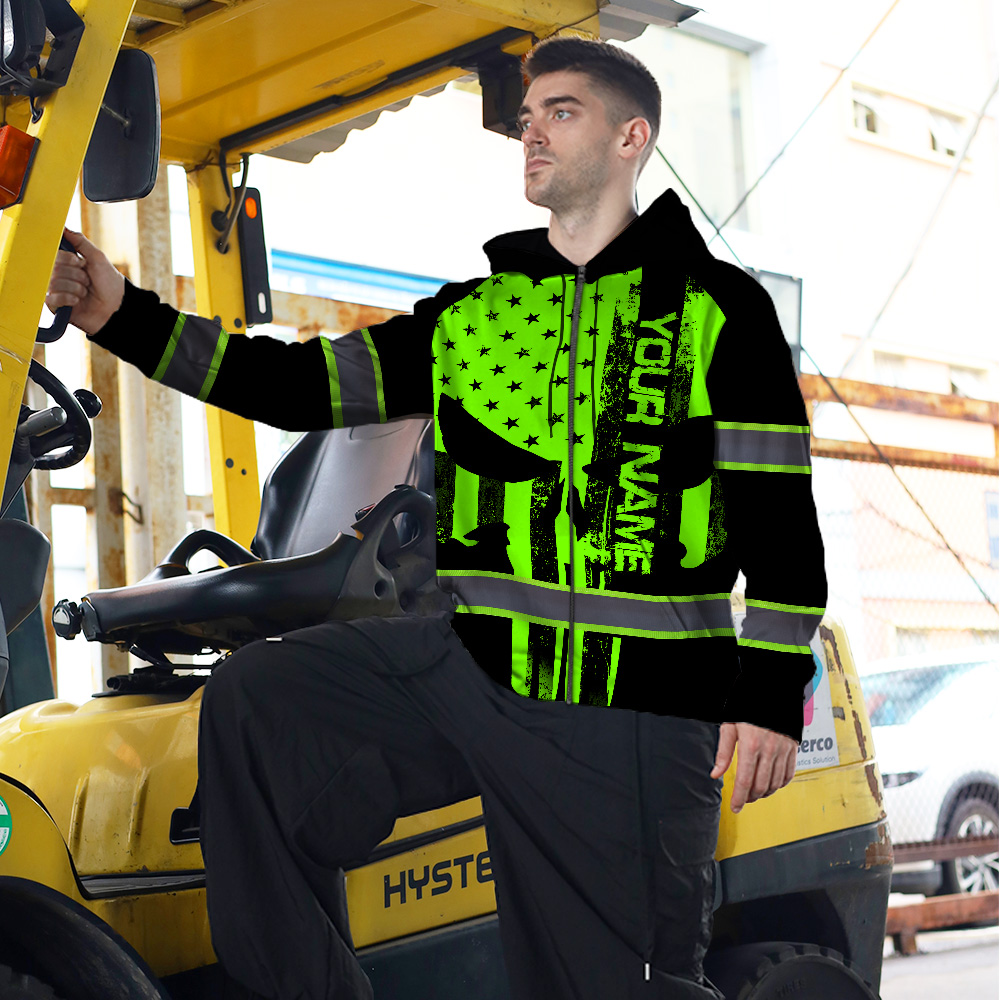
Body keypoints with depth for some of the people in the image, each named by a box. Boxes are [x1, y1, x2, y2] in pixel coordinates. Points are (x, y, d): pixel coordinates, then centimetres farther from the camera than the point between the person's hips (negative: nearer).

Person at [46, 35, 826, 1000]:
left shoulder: (718, 306, 2)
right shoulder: (472, 313, 15)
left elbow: (781, 517, -2)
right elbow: (302, 384, 10)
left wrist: (771, 696, -8)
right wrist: (127, 319, 1)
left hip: (639, 714, -4)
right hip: (471, 668, 4)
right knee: (255, 700, -13)